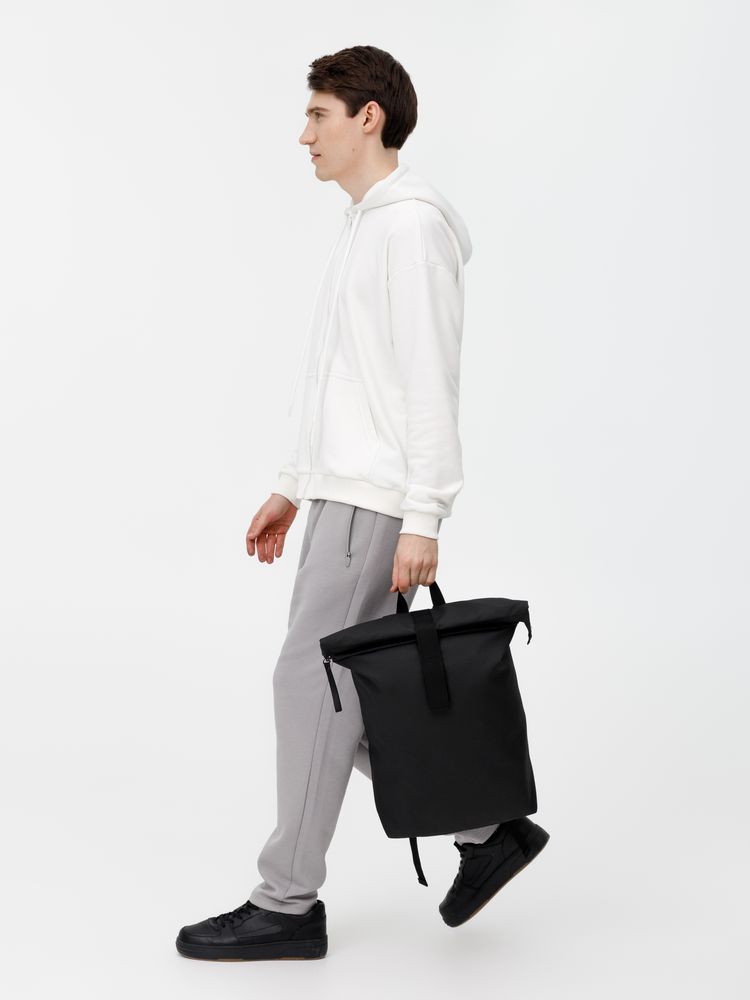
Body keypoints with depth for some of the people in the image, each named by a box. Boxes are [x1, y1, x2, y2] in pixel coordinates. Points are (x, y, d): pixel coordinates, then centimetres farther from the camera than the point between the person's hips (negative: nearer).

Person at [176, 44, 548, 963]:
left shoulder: (414, 224, -12)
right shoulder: (364, 228, 19)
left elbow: (431, 381, -18)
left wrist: (422, 519, -22)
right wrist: (291, 488, 22)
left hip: (377, 504, -10)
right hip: (341, 492, 10)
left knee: (312, 682, -5)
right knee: (345, 688, 11)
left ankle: (288, 904, 6)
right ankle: (486, 827, 19)